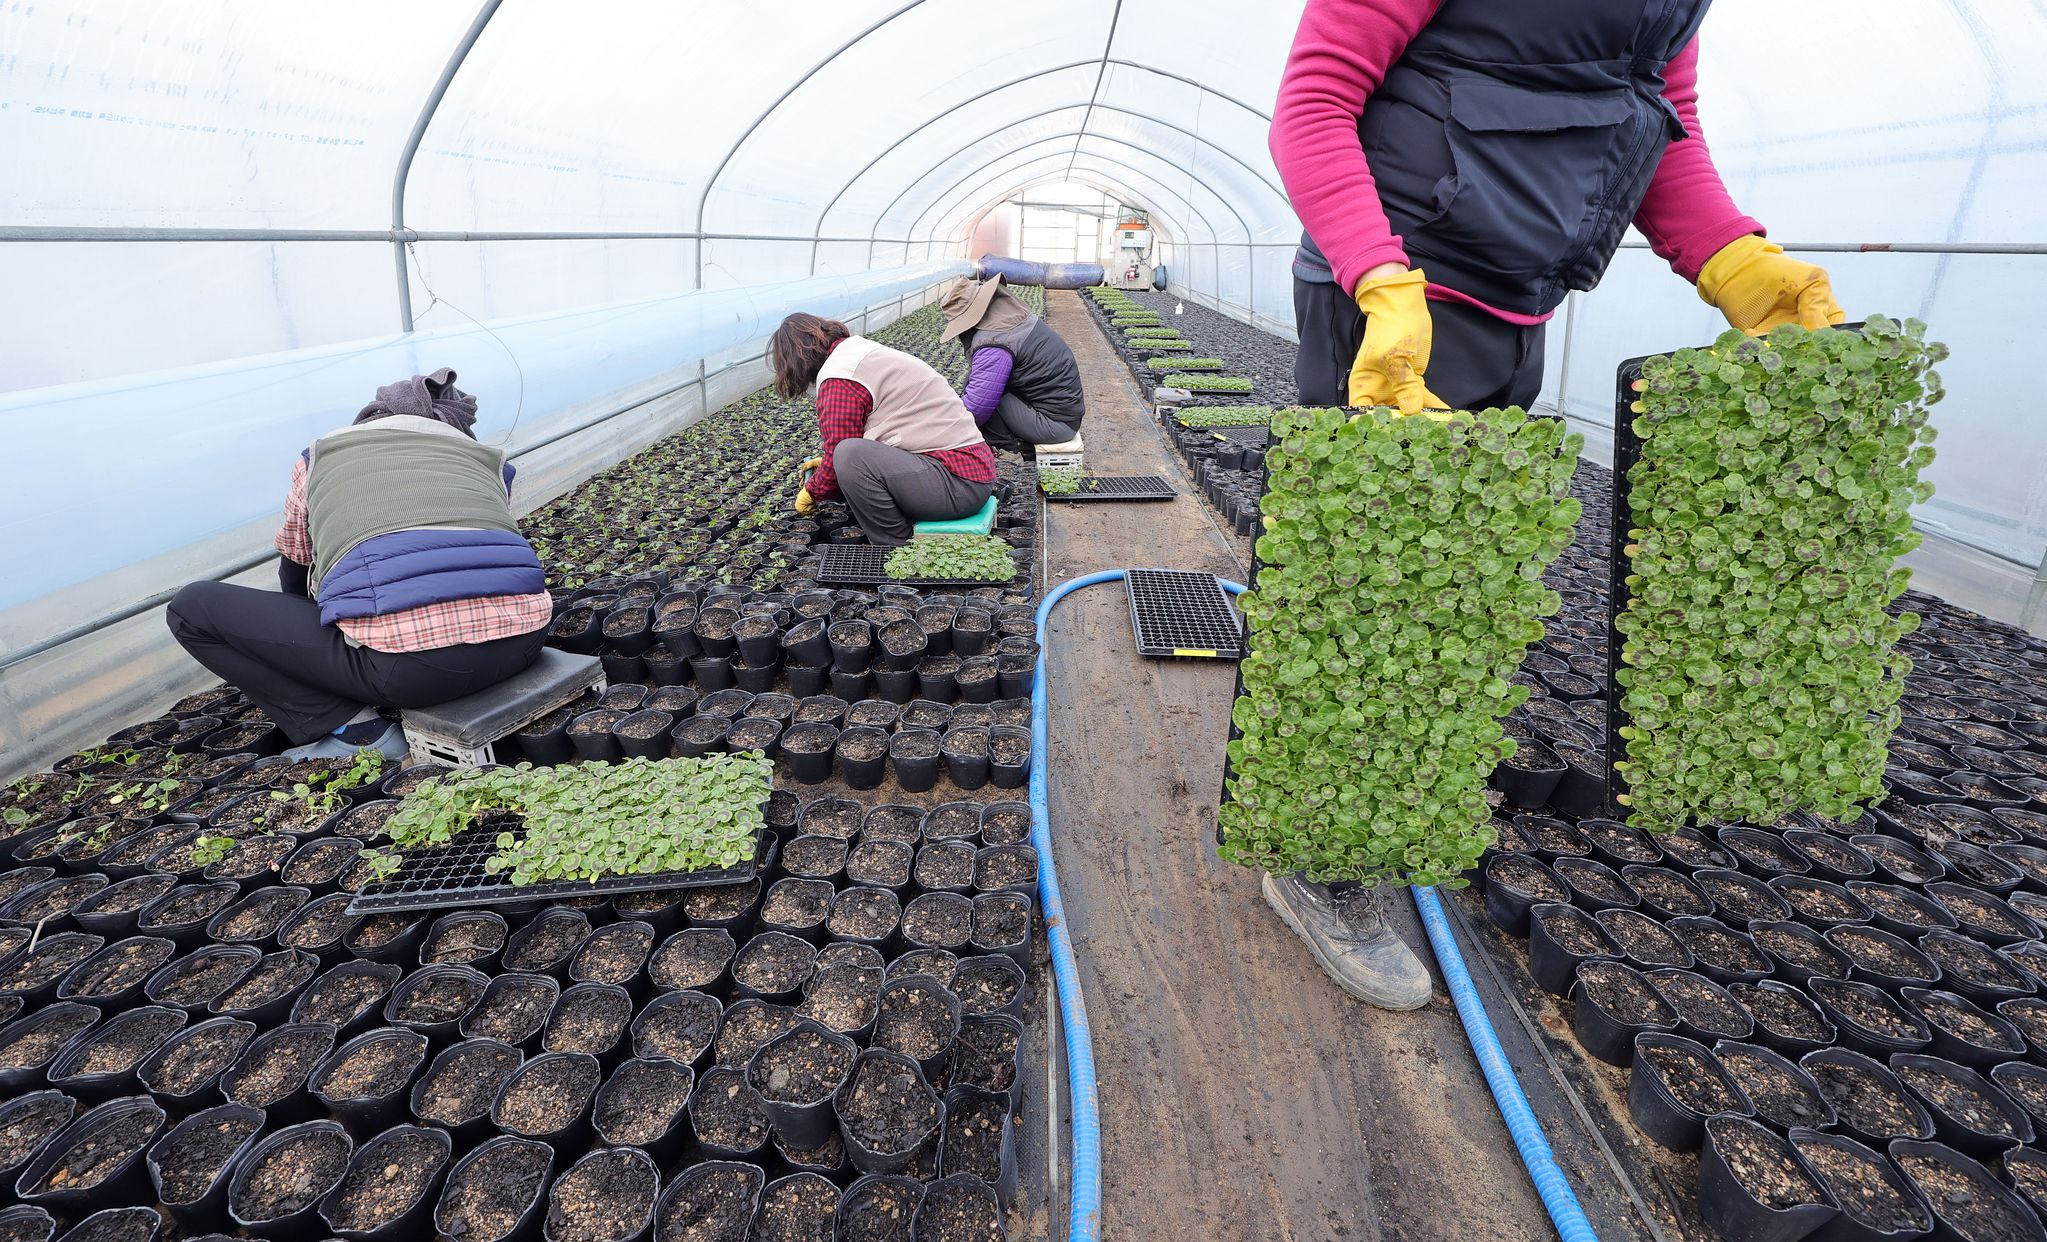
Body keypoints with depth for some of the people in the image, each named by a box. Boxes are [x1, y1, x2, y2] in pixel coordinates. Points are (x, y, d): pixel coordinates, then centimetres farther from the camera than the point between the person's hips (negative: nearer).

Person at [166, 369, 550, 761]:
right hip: (521, 641, 4)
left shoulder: (322, 454, 26)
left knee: (191, 607, 19)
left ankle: (354, 730, 8)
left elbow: (295, 579, 39)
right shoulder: (488, 458, 29)